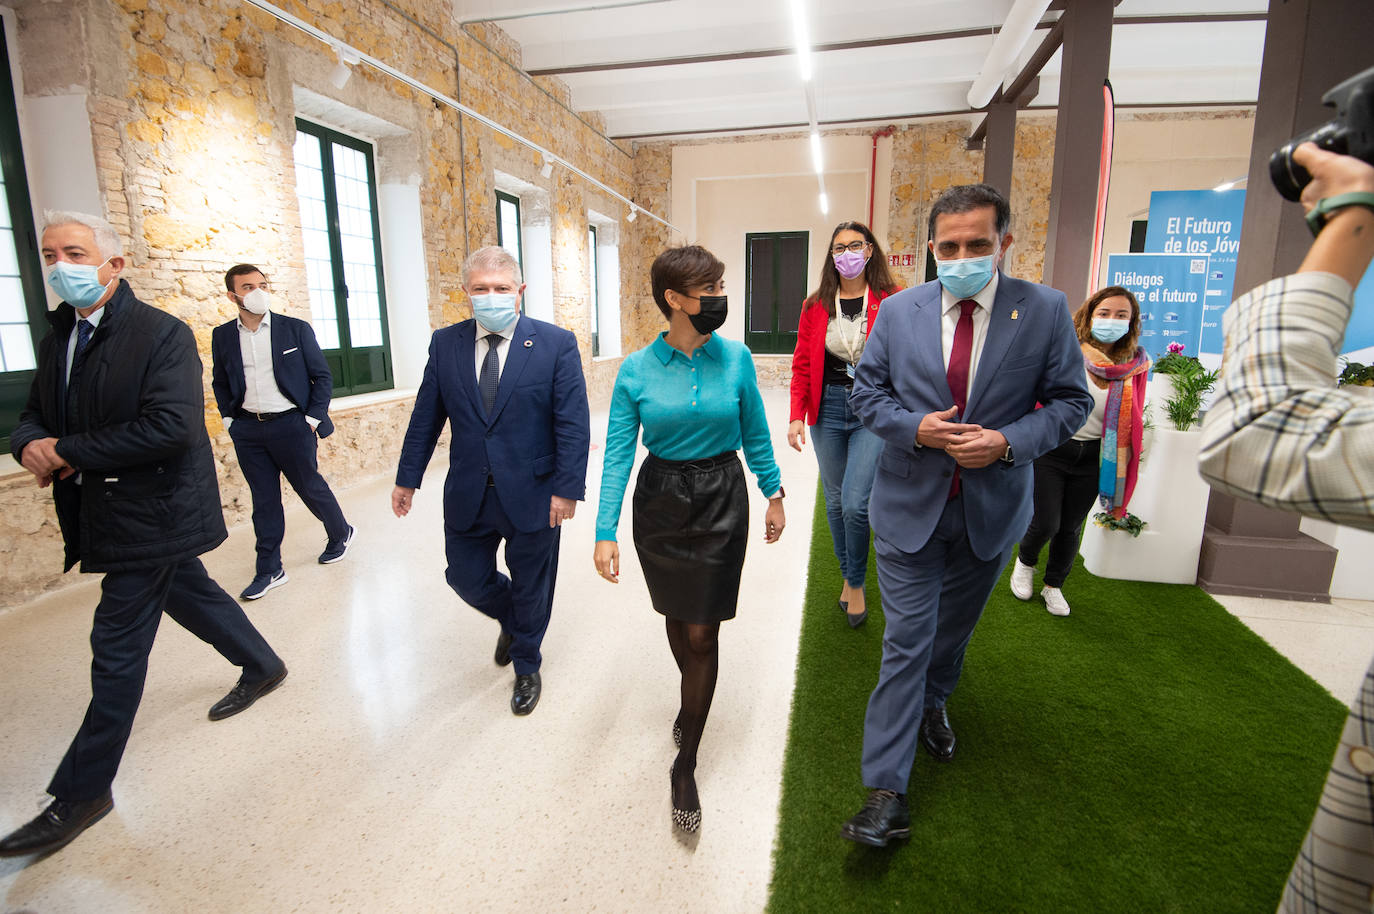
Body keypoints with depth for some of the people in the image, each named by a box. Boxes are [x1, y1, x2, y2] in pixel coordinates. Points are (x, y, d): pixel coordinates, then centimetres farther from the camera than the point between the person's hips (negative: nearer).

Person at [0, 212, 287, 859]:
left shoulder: (163, 335, -17)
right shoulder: (59, 337, 9)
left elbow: (171, 426, -27)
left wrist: (67, 452, -20)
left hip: (151, 512, -8)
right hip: (105, 510, 8)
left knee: (117, 645, -1)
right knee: (188, 594, 22)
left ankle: (83, 791, 13)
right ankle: (262, 666, 44)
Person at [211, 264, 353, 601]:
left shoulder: (296, 329, -3)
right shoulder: (222, 336, 6)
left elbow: (322, 377, 0)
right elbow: (220, 382, 17)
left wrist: (313, 418, -5)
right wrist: (228, 418, 6)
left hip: (291, 425, -3)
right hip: (248, 430, 3)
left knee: (310, 487, 7)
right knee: (264, 500, 9)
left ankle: (341, 535, 33)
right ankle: (269, 570, 18)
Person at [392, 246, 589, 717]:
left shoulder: (556, 343, -9)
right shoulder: (445, 343, 1)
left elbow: (573, 424, -11)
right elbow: (426, 416, 7)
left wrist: (567, 488, -15)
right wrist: (408, 477, 8)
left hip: (532, 495, -3)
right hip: (468, 496, 3)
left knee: (530, 589, 13)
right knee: (466, 578, 15)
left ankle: (526, 667, 39)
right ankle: (512, 621, 48)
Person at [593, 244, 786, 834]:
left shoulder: (735, 358, -6)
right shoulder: (636, 371, -9)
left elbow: (755, 435, 4)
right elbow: (618, 454, -8)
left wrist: (774, 495, 7)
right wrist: (605, 531, -14)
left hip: (721, 502, 0)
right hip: (659, 503, 1)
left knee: (702, 632, 1)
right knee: (676, 617, 18)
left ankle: (685, 767, 18)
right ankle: (693, 702, 50)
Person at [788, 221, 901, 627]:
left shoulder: (893, 302, -1)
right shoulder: (815, 306, 6)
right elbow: (802, 365, 5)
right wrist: (796, 417, -4)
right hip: (828, 410, 3)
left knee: (855, 502, -12)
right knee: (835, 501, 11)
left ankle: (856, 584, 13)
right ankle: (849, 577, 32)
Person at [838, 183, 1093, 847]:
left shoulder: (1045, 311, -5)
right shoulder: (898, 310, -3)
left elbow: (1071, 400, -1)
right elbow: (867, 392, 1)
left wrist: (1009, 441, -19)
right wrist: (915, 427, -17)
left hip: (992, 508, 1)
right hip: (911, 504, -1)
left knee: (954, 627, 22)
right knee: (906, 642, 0)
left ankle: (933, 704, 53)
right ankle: (886, 793, 10)